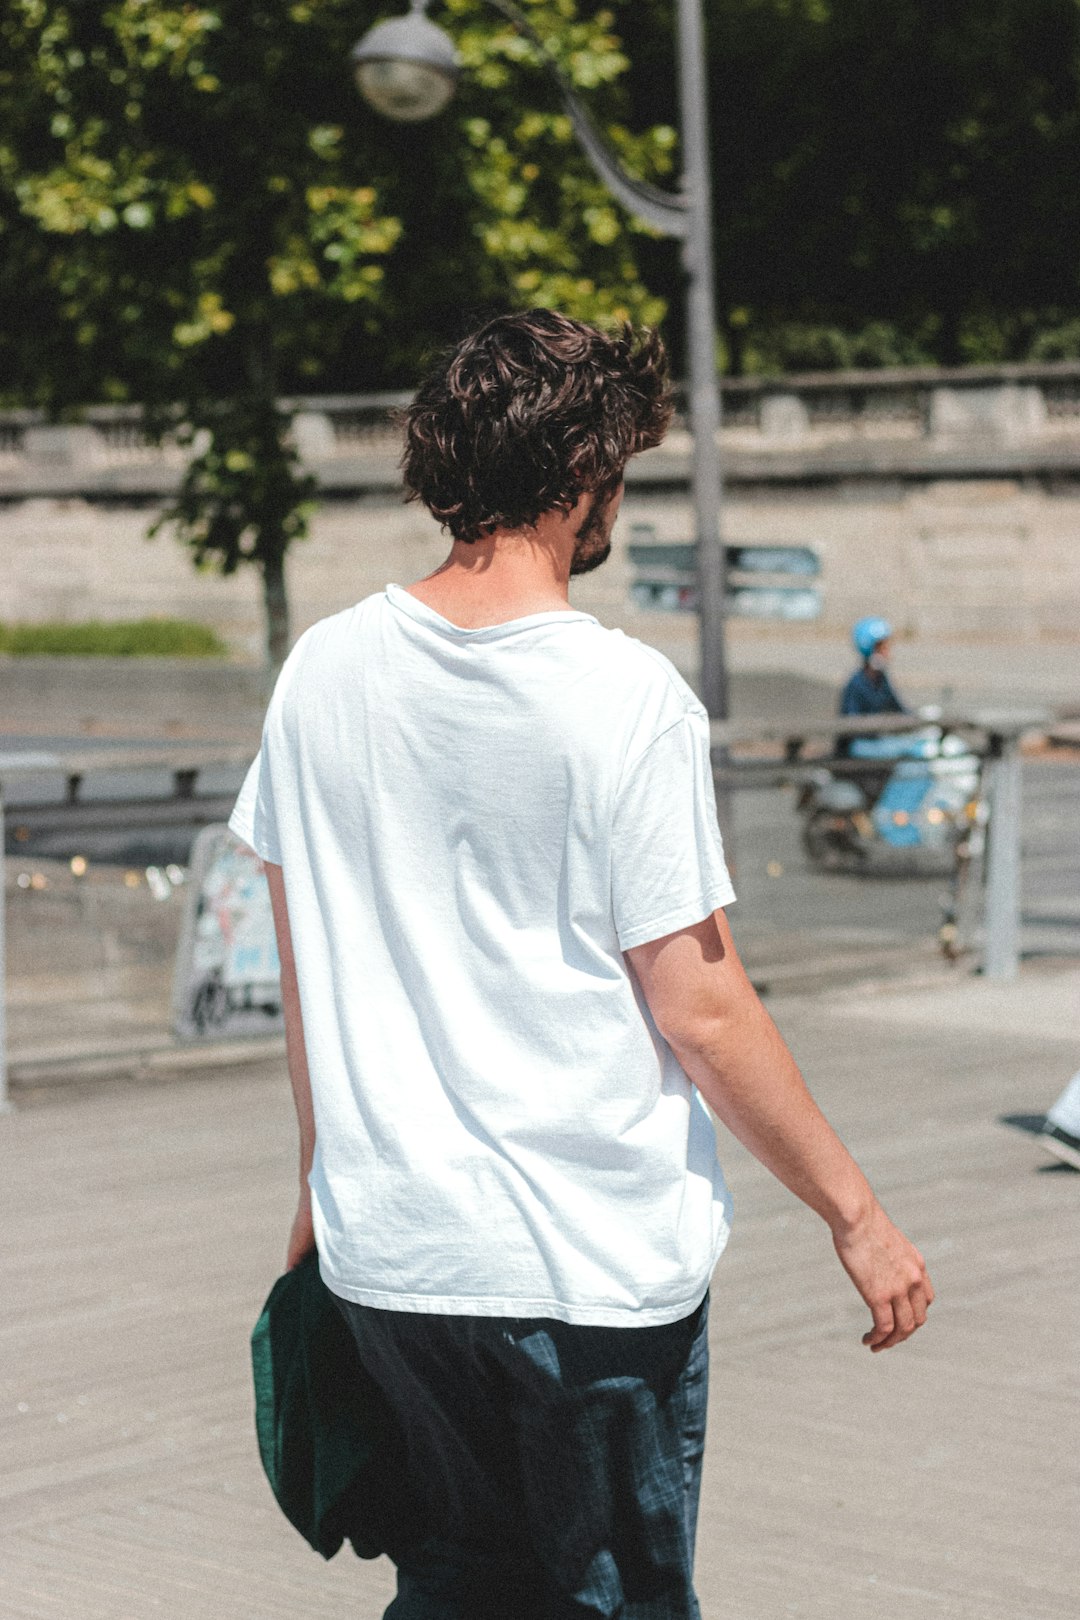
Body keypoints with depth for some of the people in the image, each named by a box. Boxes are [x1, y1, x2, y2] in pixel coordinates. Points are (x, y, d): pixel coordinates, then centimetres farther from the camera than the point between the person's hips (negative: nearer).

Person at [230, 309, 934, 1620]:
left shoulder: (323, 671, 1)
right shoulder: (625, 699, -15)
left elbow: (303, 968, 9)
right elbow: (699, 1010, -14)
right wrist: (854, 1215, -4)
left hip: (385, 1250, 5)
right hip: (599, 1258, -5)